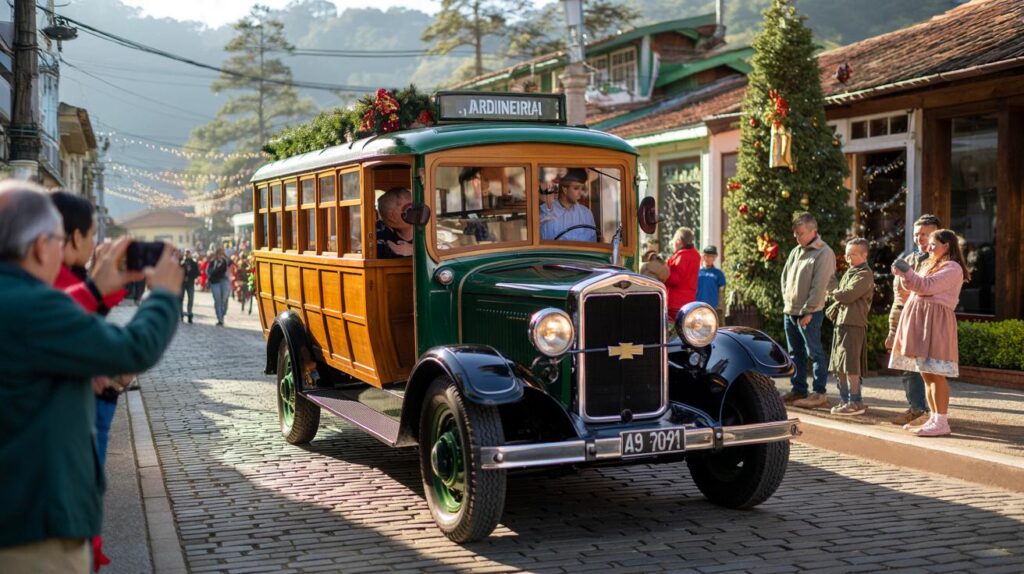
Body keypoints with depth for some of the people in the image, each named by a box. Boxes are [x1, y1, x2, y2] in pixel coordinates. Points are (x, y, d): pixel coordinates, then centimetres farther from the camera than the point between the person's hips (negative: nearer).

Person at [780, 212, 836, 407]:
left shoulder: (824, 253, -11)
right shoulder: (796, 251, 13)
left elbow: (819, 285, -16)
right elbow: (785, 276, 21)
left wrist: (808, 311, -17)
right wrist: (786, 299, 9)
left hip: (809, 313, -8)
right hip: (789, 311, 8)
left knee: (815, 353, -4)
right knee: (795, 353, 14)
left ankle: (820, 393, 0)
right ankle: (798, 389, 22)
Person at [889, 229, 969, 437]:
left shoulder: (952, 268, -6)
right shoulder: (930, 265, 24)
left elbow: (928, 286, -16)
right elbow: (915, 287, 21)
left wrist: (907, 272, -14)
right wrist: (904, 276, 4)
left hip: (935, 321, -9)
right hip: (919, 319, 9)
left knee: (935, 373, -12)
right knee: (926, 373, 9)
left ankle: (941, 422, -12)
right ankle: (934, 419, 14)